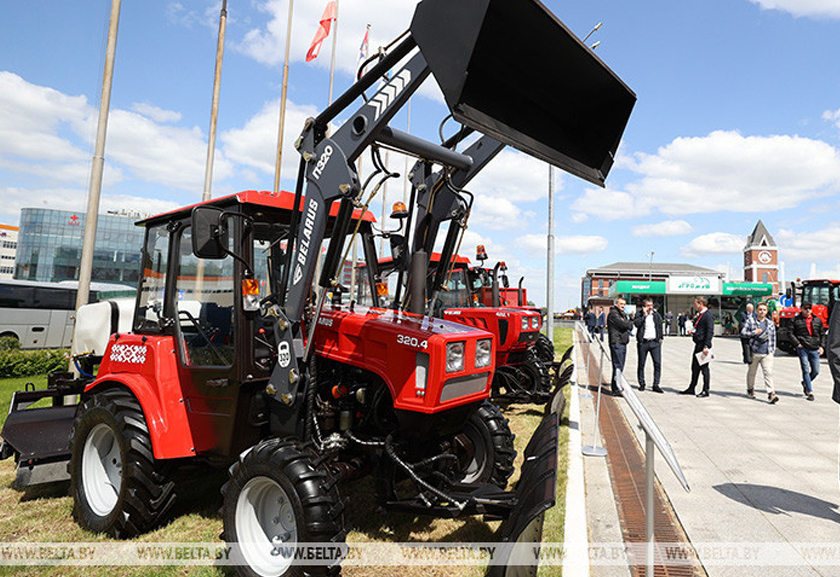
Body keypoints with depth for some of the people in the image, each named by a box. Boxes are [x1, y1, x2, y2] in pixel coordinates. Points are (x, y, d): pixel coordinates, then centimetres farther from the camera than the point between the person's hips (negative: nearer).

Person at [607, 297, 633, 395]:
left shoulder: (623, 314, 22)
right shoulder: (613, 314, -8)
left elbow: (630, 327, 15)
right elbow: (623, 324, -18)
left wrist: (628, 325, -6)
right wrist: (630, 323, 3)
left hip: (623, 343, 9)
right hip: (616, 343, -9)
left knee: (620, 366, 10)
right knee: (618, 366, -11)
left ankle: (614, 386, 16)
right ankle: (616, 389, -11)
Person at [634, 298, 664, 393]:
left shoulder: (656, 313, 11)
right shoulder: (639, 313, 0)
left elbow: (660, 325, 19)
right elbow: (636, 323, -18)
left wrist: (660, 338, 13)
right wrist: (644, 314, -15)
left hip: (655, 342, 3)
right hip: (643, 342, -2)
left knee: (658, 363, -5)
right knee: (641, 364, 5)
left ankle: (656, 385, 2)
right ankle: (641, 384, 18)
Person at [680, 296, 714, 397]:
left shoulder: (708, 315, -14)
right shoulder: (699, 315, 16)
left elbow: (710, 332, -19)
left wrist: (706, 346, -23)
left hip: (704, 345, -9)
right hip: (698, 345, 9)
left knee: (704, 368, 0)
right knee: (695, 367, 14)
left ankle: (705, 391, 9)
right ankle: (691, 389, 22)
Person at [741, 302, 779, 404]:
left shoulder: (771, 323, 12)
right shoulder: (751, 320, 2)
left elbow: (773, 337, 17)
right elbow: (743, 332, -3)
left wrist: (773, 350, 14)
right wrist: (755, 332, -16)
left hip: (767, 353, 2)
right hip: (754, 352, -2)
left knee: (768, 373, -9)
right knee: (752, 372, 11)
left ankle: (771, 393, -10)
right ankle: (750, 390, 28)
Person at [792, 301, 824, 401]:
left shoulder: (817, 320, 12)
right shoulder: (796, 320, 2)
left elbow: (822, 334, 18)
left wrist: (821, 346, 8)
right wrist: (797, 343, -8)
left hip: (815, 349, 4)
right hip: (802, 348, -4)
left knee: (816, 371, 4)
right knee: (806, 370, -5)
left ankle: (805, 383, 32)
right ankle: (810, 392, -1)